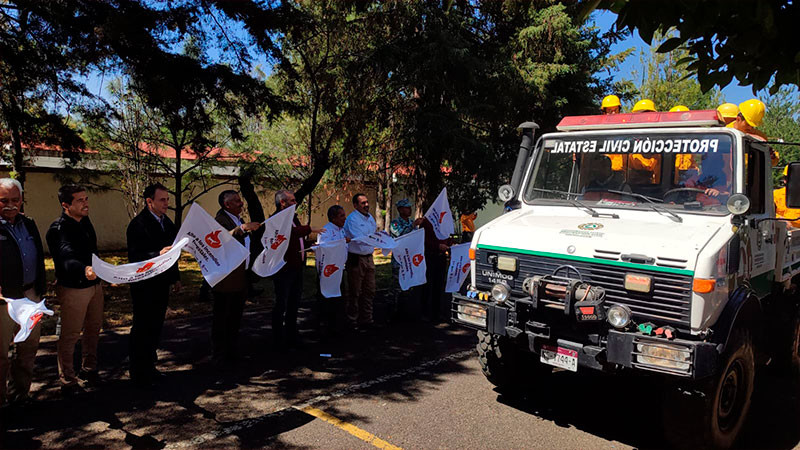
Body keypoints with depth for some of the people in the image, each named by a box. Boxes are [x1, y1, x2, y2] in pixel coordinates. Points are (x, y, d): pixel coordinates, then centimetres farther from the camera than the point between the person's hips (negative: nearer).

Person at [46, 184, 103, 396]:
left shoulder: (85, 222, 6)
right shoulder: (58, 229, -19)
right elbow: (67, 256, -38)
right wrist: (84, 269, -56)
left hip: (94, 283, 8)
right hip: (73, 289, -8)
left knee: (93, 329, 18)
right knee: (70, 335, 2)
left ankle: (89, 370, 34)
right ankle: (68, 381, 15)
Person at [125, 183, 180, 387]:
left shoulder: (167, 222, 11)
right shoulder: (138, 224, -15)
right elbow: (134, 257, -22)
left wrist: (175, 276, 18)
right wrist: (158, 254, -37)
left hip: (161, 284, 8)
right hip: (144, 286, -8)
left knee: (155, 327, 15)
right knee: (142, 328, 2)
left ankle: (149, 367, 29)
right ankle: (139, 373, 14)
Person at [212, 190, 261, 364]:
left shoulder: (239, 220, 17)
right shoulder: (221, 219, -14)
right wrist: (242, 228, -47)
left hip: (241, 278, 9)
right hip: (226, 280, -9)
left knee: (235, 317, 17)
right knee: (221, 318, 0)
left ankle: (233, 352, 28)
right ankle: (219, 356, 9)